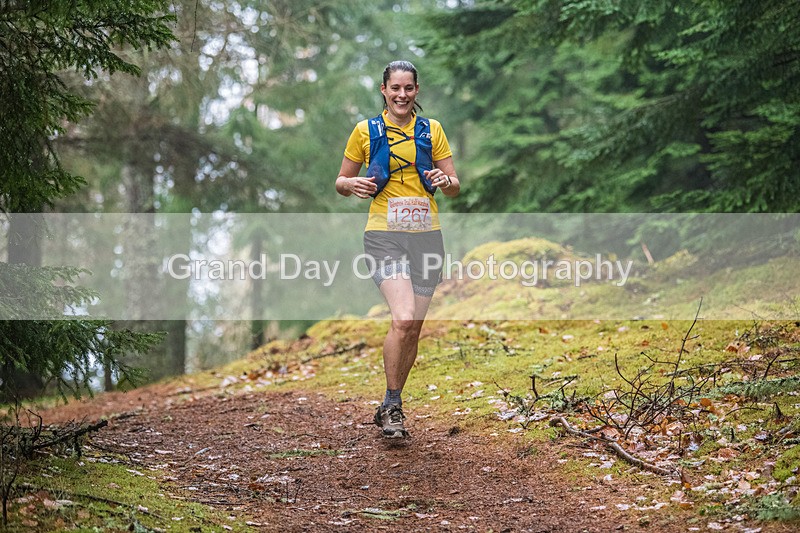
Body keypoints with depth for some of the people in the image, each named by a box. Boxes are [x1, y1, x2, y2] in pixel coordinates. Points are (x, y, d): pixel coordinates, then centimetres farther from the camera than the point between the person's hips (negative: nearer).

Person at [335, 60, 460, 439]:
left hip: (426, 235, 3)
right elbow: (341, 182, 12)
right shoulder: (366, 131, 5)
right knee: (403, 319, -22)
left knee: (413, 327, 5)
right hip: (384, 235, -3)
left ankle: (391, 407, 22)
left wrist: (446, 181, -12)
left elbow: (454, 188, 11)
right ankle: (391, 406, -8)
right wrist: (353, 185, -11)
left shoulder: (431, 130, 10)